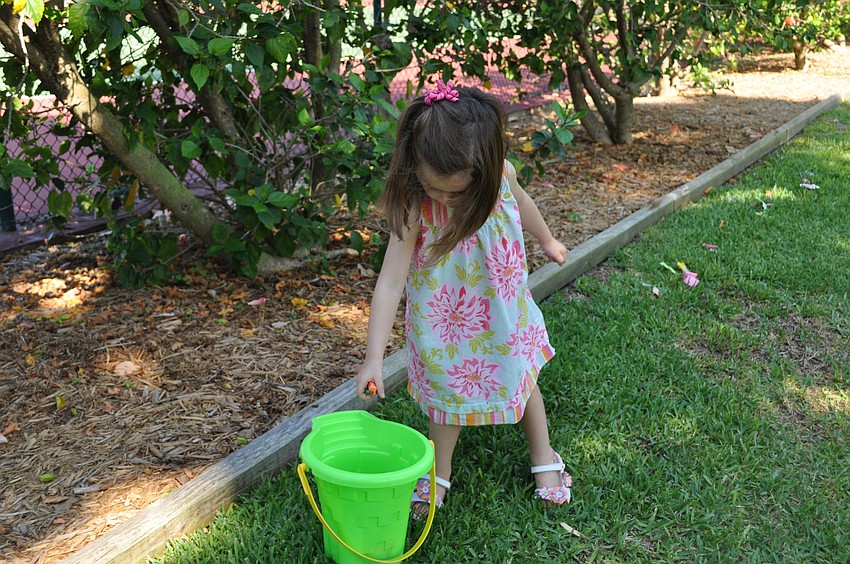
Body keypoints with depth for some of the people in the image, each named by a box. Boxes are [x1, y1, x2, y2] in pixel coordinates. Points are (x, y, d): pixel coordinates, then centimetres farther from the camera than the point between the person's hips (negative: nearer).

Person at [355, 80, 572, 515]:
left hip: (504, 311, 3)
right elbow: (390, 282, -32)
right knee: (446, 390, 13)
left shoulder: (500, 173, -22)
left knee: (522, 377, 19)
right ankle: (439, 474, 36)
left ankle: (543, 458, 42)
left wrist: (547, 241, 23)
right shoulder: (413, 207, -32)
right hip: (445, 320, -3)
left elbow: (521, 202, 3)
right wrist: (373, 357, -35)